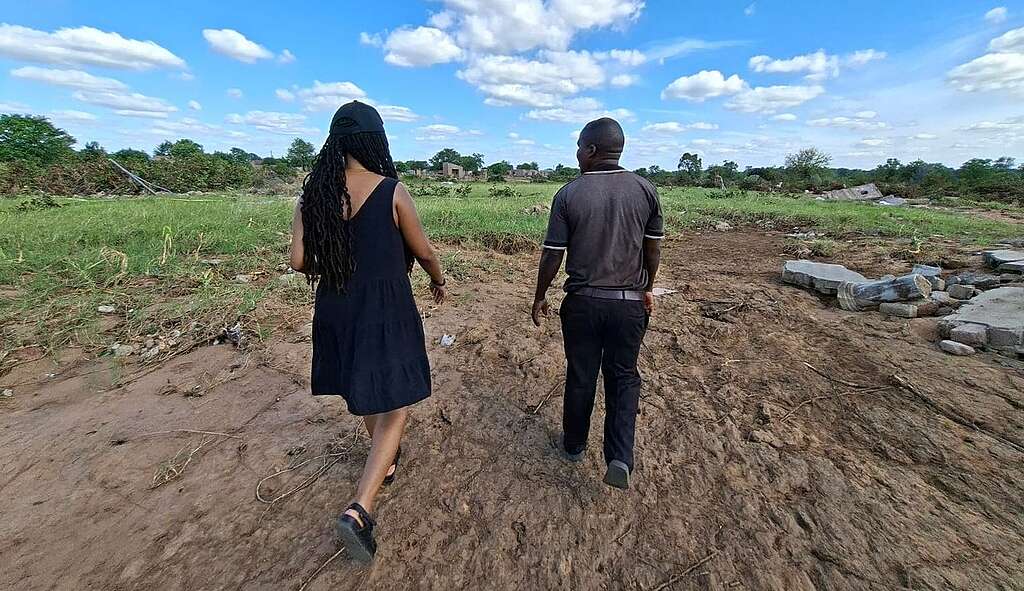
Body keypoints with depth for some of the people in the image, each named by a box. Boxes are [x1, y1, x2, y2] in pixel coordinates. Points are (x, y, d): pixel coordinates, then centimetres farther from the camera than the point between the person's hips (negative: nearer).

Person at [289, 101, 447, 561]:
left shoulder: (313, 192, -1)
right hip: (386, 309, -5)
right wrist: (439, 280, 14)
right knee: (394, 406, 7)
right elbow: (423, 251, -5)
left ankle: (387, 461, 48)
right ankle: (358, 511, -2)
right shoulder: (392, 191, -13)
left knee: (365, 392, 26)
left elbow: (299, 260, -4)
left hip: (336, 308, 6)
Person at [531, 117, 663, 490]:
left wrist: (540, 297, 6)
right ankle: (620, 458, 8)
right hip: (630, 302, 2)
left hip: (582, 302, -1)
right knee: (623, 376, 16)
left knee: (580, 376, 14)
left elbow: (553, 255, -7)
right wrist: (647, 288, 20)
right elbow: (653, 248, 5)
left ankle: (574, 445, 34)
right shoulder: (645, 190, -1)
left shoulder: (568, 194, -8)